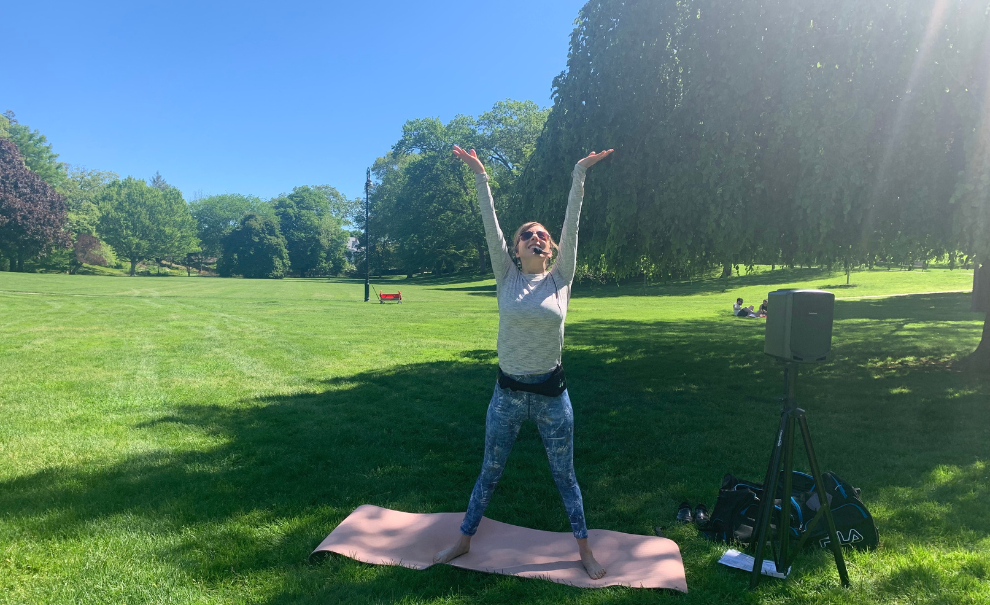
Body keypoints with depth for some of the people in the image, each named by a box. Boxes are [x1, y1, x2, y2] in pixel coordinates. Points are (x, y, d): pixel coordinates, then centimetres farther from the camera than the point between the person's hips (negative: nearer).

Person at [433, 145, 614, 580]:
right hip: (508, 392, 1)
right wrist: (480, 176, -11)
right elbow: (491, 226, -8)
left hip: (551, 392, 0)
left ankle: (585, 550, 34)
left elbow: (571, 224, -9)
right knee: (489, 473, 17)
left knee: (564, 476, 15)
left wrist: (580, 174, -13)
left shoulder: (561, 278, -2)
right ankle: (464, 541, 37)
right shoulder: (506, 277, -2)